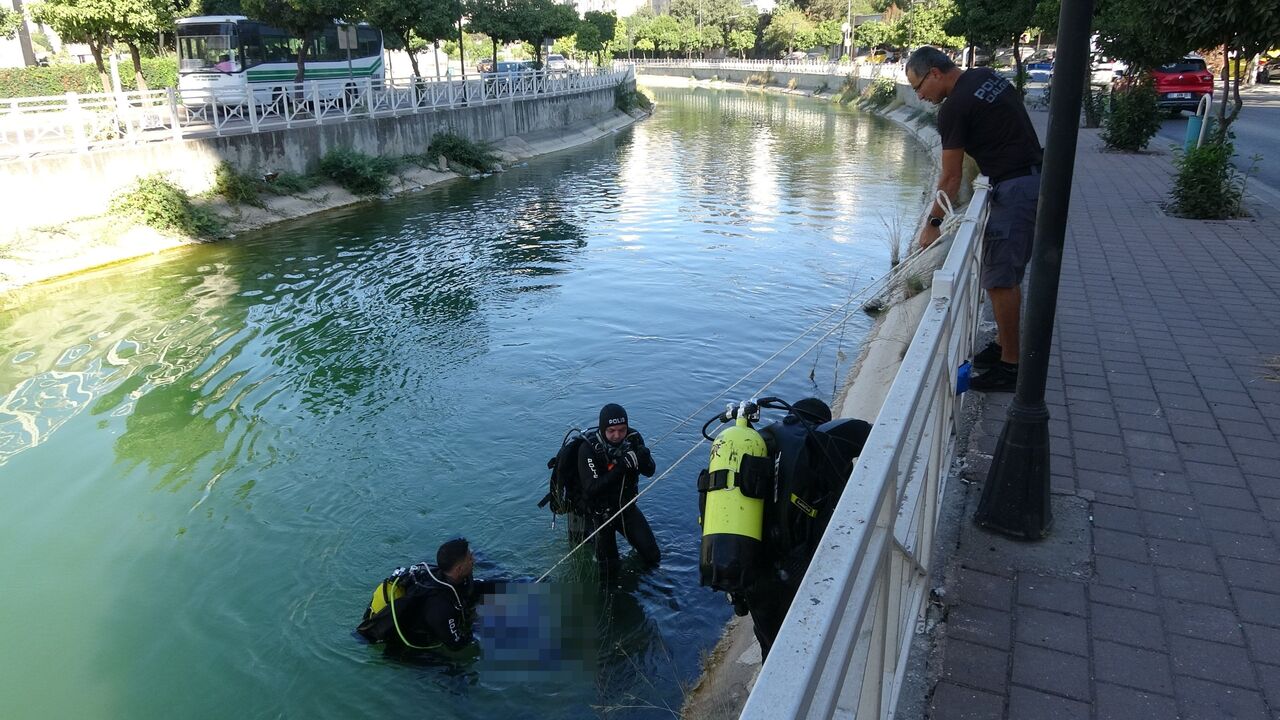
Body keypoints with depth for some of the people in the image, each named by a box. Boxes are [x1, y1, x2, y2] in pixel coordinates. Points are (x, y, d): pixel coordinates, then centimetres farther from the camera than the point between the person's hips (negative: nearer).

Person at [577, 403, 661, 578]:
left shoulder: (633, 438, -14)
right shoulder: (588, 448, -27)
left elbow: (650, 472, -11)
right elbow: (591, 489, -31)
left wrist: (643, 457, -34)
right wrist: (620, 467, -39)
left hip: (627, 506, 4)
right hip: (599, 512, -4)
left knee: (653, 557, 8)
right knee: (607, 572, 1)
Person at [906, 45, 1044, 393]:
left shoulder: (954, 109, -14)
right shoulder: (987, 76, 12)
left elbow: (951, 178, -11)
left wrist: (932, 223, -2)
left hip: (1014, 190, -10)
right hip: (1036, 180, 10)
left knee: (999, 279, -6)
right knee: (1008, 276, 17)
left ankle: (1010, 366, 0)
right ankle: (1004, 345, 27)